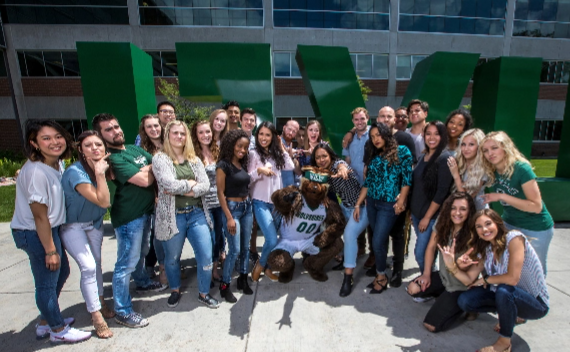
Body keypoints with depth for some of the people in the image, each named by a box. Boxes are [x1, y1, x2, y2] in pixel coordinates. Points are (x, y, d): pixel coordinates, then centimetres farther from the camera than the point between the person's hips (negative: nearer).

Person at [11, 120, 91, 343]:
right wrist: (50, 250, -16)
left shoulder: (57, 163, -2)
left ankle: (45, 323, 44)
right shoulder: (36, 172, -26)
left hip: (51, 228, 9)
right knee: (47, 282, 8)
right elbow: (39, 215, -22)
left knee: (61, 271, 22)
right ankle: (58, 331, 31)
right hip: (34, 233, -9)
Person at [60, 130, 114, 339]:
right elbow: (103, 201, -31)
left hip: (94, 223, 6)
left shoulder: (104, 166, -8)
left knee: (96, 263, 14)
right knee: (88, 267, -12)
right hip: (72, 225, -6)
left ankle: (99, 301, 32)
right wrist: (100, 174, -35)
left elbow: (106, 201, 0)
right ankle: (96, 316, 1)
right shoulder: (75, 172, -27)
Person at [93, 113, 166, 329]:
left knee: (141, 252, 26)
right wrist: (153, 169, -4)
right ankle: (123, 311, 15)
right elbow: (144, 180, -24)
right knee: (127, 263, 1)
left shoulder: (134, 148, 9)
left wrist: (148, 169, -10)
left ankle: (143, 283, 48)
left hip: (145, 211, 9)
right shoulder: (113, 158, -18)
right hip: (128, 216, -9)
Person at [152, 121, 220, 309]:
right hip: (172, 216, -3)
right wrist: (190, 183, -6)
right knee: (172, 258, 16)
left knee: (206, 256, 2)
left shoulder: (194, 160, 9)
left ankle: (204, 293, 25)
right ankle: (175, 291, 43)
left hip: (197, 214, 3)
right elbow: (169, 184, -19)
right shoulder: (159, 158, -3)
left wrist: (180, 189, -13)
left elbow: (205, 186, -3)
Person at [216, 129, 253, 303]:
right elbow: (221, 193, -13)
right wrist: (229, 217, -15)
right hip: (232, 208, -6)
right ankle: (224, 286, 14)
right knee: (235, 250, -4)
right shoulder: (223, 165, -11)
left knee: (245, 247, 12)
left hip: (247, 207, 7)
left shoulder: (243, 164, 9)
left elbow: (246, 187, 11)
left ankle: (243, 280, 29)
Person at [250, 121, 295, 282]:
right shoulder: (253, 154, -5)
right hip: (261, 203, -5)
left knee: (273, 239, 9)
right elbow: (247, 179, -10)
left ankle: (266, 267, 32)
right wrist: (259, 170, -28)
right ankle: (260, 265, 17)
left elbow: (291, 168, 1)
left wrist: (282, 149, 2)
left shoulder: (277, 154, 12)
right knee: (272, 241, -12)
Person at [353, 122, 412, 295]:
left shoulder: (402, 151, -3)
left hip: (389, 205, -5)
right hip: (371, 203, 5)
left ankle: (381, 277, 16)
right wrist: (358, 204, 8)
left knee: (377, 242, -5)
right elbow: (368, 182, 11)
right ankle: (380, 273, 26)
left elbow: (407, 178, -9)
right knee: (380, 240, 12)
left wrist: (401, 201, -16)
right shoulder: (373, 157, 12)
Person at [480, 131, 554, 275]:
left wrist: (501, 196, -31)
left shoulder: (521, 168, -24)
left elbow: (536, 206, -25)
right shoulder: (491, 172, -7)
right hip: (509, 224, 5)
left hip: (536, 229, -5)